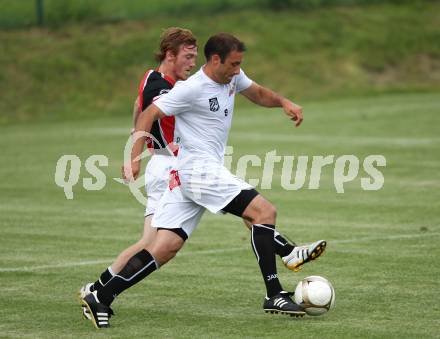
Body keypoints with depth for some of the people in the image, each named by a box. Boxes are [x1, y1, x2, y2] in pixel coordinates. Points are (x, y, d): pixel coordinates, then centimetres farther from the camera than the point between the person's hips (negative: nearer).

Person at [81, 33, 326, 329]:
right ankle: (274, 295, -12)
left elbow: (258, 94, 30)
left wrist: (284, 103, 10)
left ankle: (100, 299, 0)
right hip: (200, 169, -10)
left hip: (186, 176, 10)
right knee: (265, 212, -13)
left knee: (165, 249, 3)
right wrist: (135, 159, -18)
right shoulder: (192, 89, -13)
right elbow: (148, 115, -11)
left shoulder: (233, 77, 12)